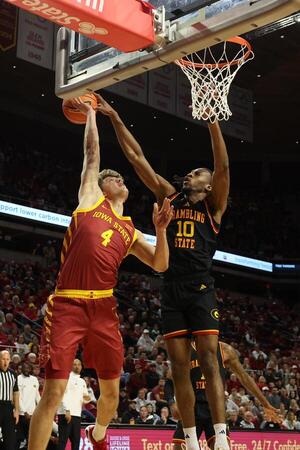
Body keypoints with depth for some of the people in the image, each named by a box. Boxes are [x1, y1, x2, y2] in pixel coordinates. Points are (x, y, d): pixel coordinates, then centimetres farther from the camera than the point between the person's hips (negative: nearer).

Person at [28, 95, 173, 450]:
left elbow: (160, 265, 12)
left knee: (111, 391, 13)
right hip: (67, 305, -5)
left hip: (103, 307, 5)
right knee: (53, 392, -10)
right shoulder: (90, 198, 12)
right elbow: (92, 154, 12)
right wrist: (90, 114, 22)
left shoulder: (130, 231, 20)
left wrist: (160, 229, -1)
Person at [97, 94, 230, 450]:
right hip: (171, 291, 4)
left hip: (201, 290, -4)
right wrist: (114, 118, 10)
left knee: (209, 363, -8)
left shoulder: (213, 205, 6)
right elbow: (137, 158, 13)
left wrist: (212, 122, -20)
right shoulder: (170, 197, 16)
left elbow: (222, 166, -11)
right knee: (179, 369, 3)